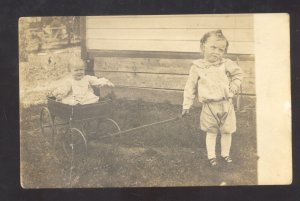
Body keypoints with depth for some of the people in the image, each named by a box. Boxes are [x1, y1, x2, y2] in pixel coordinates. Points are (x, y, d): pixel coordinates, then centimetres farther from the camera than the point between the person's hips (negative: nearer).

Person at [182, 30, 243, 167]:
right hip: (209, 106, -2)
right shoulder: (197, 67, -6)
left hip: (226, 104, 2)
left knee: (227, 131, 13)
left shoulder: (226, 64, -4)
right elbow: (190, 87, -1)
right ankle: (211, 156, 22)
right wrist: (186, 105, 0)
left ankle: (225, 154, 30)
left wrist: (233, 88, 0)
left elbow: (238, 73, 11)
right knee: (211, 132, 10)